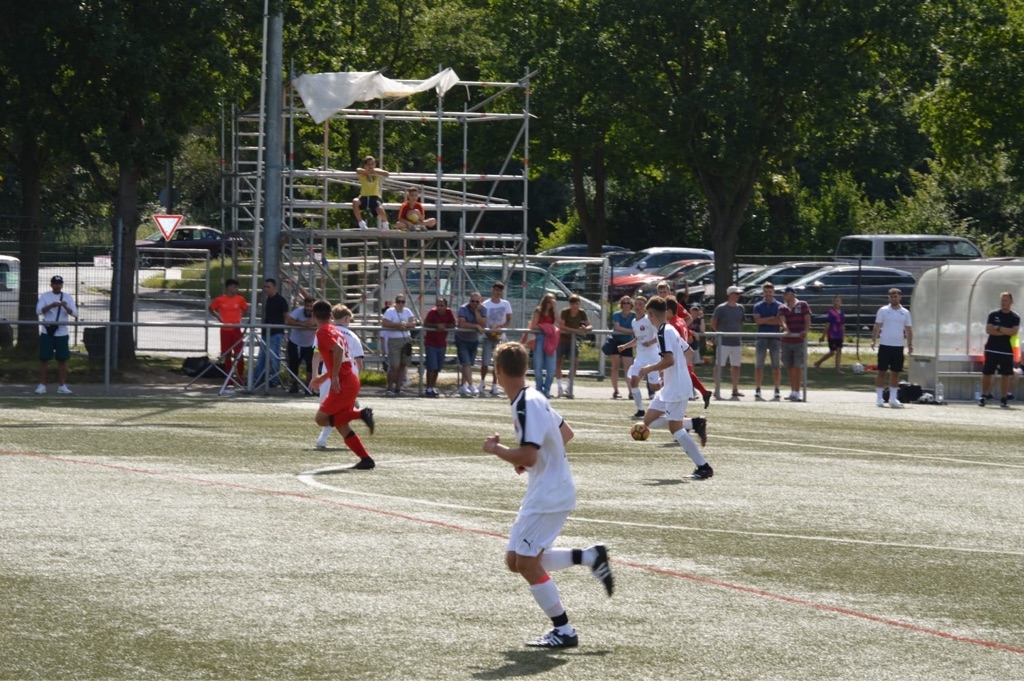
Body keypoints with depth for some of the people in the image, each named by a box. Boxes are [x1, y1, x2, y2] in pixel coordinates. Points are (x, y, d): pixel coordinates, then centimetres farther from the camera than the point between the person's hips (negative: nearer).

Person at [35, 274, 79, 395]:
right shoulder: (45, 296, 0)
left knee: (63, 359, 2)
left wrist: (66, 307, -25)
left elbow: (75, 313, -5)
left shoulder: (67, 297, 4)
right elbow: (39, 311, -13)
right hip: (47, 332, -1)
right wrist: (51, 305, -28)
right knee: (44, 359, -1)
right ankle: (42, 385, 4)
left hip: (62, 333, 1)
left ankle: (62, 386, 8)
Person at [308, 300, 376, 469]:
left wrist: (335, 377, -24)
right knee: (341, 426, 12)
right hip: (351, 381, 9)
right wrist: (323, 378, 31)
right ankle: (366, 459, 6)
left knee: (321, 418, -5)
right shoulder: (335, 331, 20)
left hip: (342, 384, -9)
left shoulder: (322, 332, -7)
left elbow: (338, 350, -25)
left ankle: (361, 414, -15)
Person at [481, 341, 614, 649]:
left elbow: (527, 457, -28)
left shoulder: (527, 406, -21)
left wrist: (495, 449, -13)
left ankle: (564, 631, 0)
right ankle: (590, 556, 15)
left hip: (549, 495, -10)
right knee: (516, 560, 11)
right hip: (544, 492, 10)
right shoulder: (533, 399, 10)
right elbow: (566, 433, 22)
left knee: (527, 563, -7)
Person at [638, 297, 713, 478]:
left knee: (675, 428, -8)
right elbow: (689, 352, 23)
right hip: (670, 386, 10)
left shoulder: (663, 332, -17)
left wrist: (649, 369, -15)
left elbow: (669, 360, -28)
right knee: (649, 420, 12)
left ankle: (703, 467, -6)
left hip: (676, 387, -10)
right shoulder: (671, 330, 13)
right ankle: (695, 424, 9)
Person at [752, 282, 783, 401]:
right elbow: (758, 320, -6)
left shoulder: (779, 306, 6)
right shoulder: (758, 306, 9)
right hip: (761, 337, 1)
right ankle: (757, 391, 0)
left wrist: (764, 320, -7)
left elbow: (781, 322, -6)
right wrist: (772, 318, -9)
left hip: (775, 338, -1)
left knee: (776, 366, 0)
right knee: (759, 366, -1)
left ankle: (778, 391, 2)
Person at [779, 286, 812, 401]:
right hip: (786, 341, 4)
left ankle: (797, 393, -5)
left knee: (798, 367, -6)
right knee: (790, 367, 8)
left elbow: (807, 320, -6)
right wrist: (786, 329, -30)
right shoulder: (782, 308, 9)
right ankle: (792, 391, 18)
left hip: (799, 341, -4)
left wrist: (805, 331, -25)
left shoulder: (803, 305, 3)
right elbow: (782, 320, -8)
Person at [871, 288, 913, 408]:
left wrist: (910, 344, 2)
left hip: (898, 347, 2)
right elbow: (877, 326, -1)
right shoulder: (883, 310, 1)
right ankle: (879, 398, 5)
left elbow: (908, 329, 11)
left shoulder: (905, 313, 8)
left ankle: (893, 398, 8)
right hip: (885, 345, -2)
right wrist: (874, 340, -12)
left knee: (895, 373, 4)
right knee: (882, 372, 0)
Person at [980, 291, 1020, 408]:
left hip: (1007, 351, 0)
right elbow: (988, 330, -7)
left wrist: (998, 328, -12)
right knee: (987, 373, 2)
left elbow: (1014, 332, -12)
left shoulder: (1015, 317, 2)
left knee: (1005, 374, 0)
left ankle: (1004, 399, 6)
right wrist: (1006, 332, -11)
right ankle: (984, 397, 10)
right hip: (992, 349, 0)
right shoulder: (993, 315, 4)